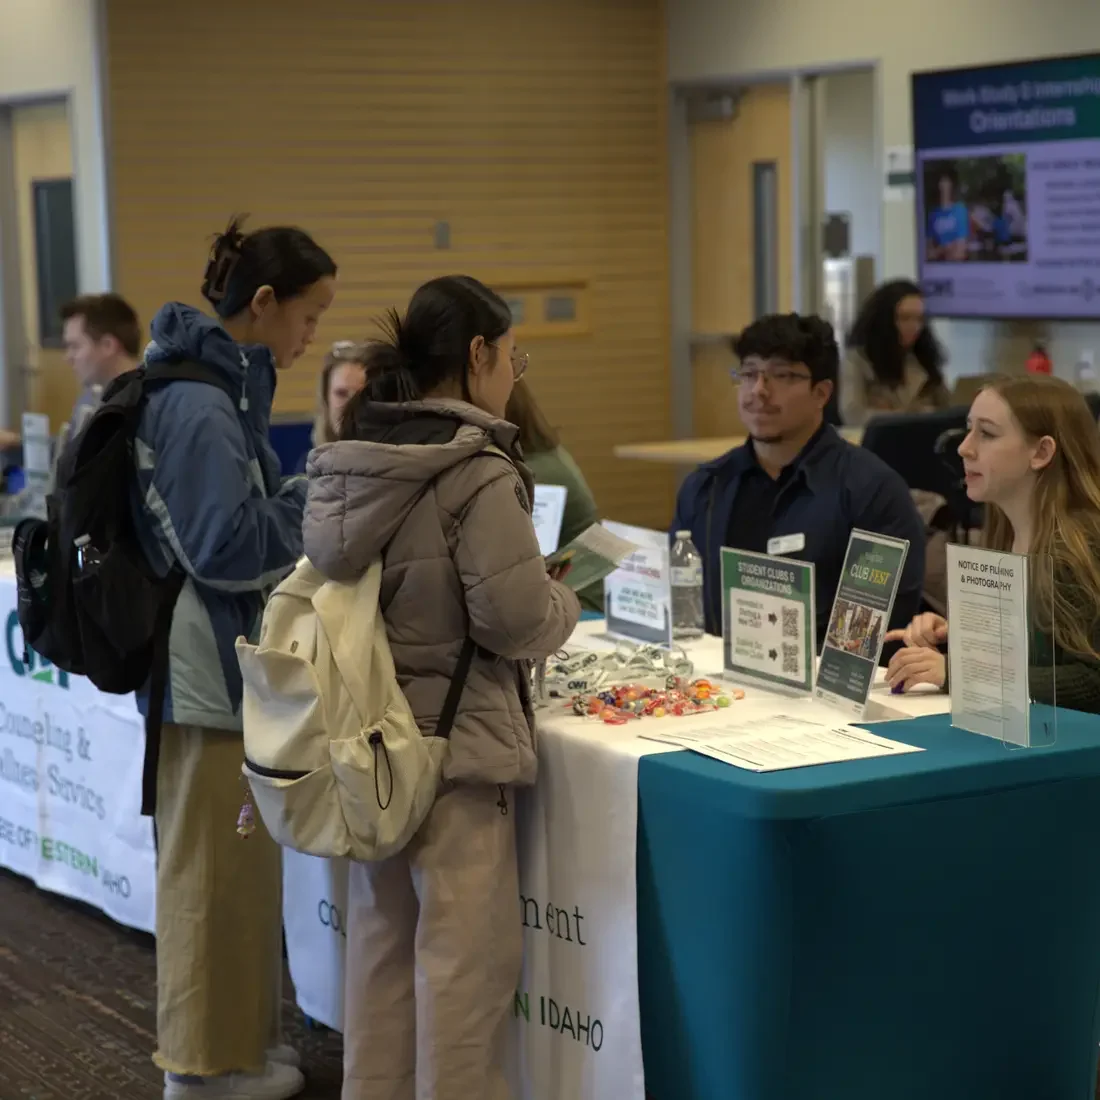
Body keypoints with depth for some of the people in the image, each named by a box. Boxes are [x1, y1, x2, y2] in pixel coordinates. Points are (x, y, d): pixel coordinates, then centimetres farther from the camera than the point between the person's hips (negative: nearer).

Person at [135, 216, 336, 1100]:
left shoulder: (217, 385, 11)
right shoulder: (198, 404, -20)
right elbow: (228, 545, -23)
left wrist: (305, 499, 7)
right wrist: (319, 498, -12)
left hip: (221, 662, 10)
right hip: (208, 669, -10)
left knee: (230, 862, 18)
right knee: (215, 868, 1)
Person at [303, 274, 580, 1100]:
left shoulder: (351, 460, 5)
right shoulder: (476, 471, -17)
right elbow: (516, 622, -18)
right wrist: (565, 603, 4)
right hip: (455, 739, -8)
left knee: (382, 939, 17)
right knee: (464, 955, 2)